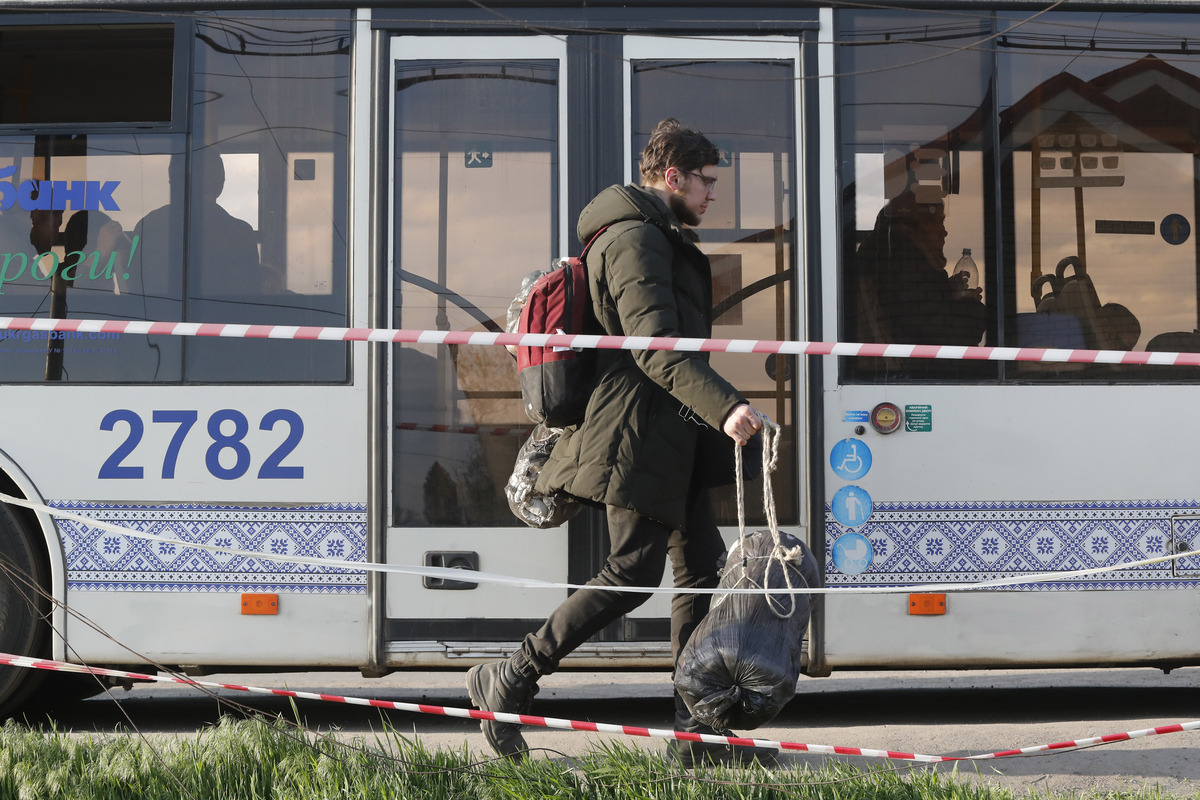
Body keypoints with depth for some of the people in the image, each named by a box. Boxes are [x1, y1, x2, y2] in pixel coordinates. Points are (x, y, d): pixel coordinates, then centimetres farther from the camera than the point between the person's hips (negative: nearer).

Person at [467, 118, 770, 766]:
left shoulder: (658, 239, 24)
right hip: (640, 435, -11)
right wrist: (723, 405, -32)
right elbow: (655, 344, -24)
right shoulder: (635, 237, -11)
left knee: (704, 569, 6)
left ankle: (696, 730, 9)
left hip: (668, 439, 11)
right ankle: (509, 679, 1)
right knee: (633, 573, -9)